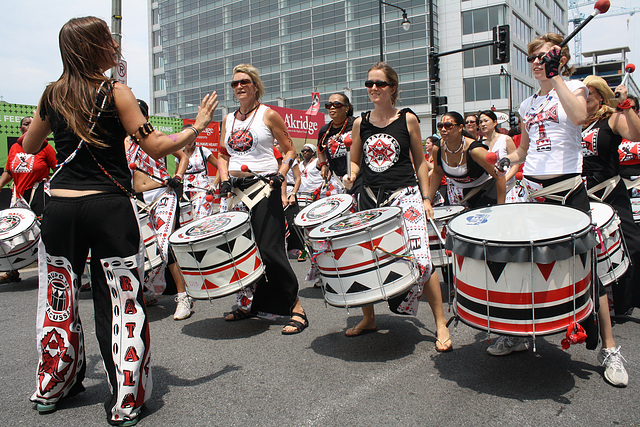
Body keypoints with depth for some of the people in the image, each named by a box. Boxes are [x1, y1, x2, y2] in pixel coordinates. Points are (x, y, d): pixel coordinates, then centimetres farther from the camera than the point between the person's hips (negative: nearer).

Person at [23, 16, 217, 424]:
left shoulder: (52, 95, 7)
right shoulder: (115, 92, -7)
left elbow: (29, 146, 20)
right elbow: (156, 147, -10)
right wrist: (198, 126, 3)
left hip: (61, 207, 5)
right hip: (109, 207, -4)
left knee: (59, 297, 18)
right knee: (120, 302, 5)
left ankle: (52, 388, 36)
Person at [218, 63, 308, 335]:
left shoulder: (268, 115, 1)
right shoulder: (228, 120, 16)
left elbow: (289, 150, 2)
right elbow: (223, 155, 19)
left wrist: (280, 174, -14)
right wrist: (225, 180, 2)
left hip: (263, 187, -6)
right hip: (236, 189, 6)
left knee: (269, 249, -12)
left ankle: (297, 309, -4)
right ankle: (248, 305, 24)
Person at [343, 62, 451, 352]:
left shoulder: (407, 119, 2)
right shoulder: (360, 123, 9)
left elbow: (420, 161, 7)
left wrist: (426, 198, 3)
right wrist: (351, 176, -5)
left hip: (405, 195, -3)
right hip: (370, 197, 4)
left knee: (419, 258, -14)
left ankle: (441, 324, 2)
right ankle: (368, 319, 25)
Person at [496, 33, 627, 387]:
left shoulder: (574, 88, 2)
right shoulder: (528, 105, 17)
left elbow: (578, 116, -22)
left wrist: (555, 76, -18)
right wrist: (507, 159, 3)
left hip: (568, 190, -5)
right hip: (534, 191, 5)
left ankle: (608, 348, 7)